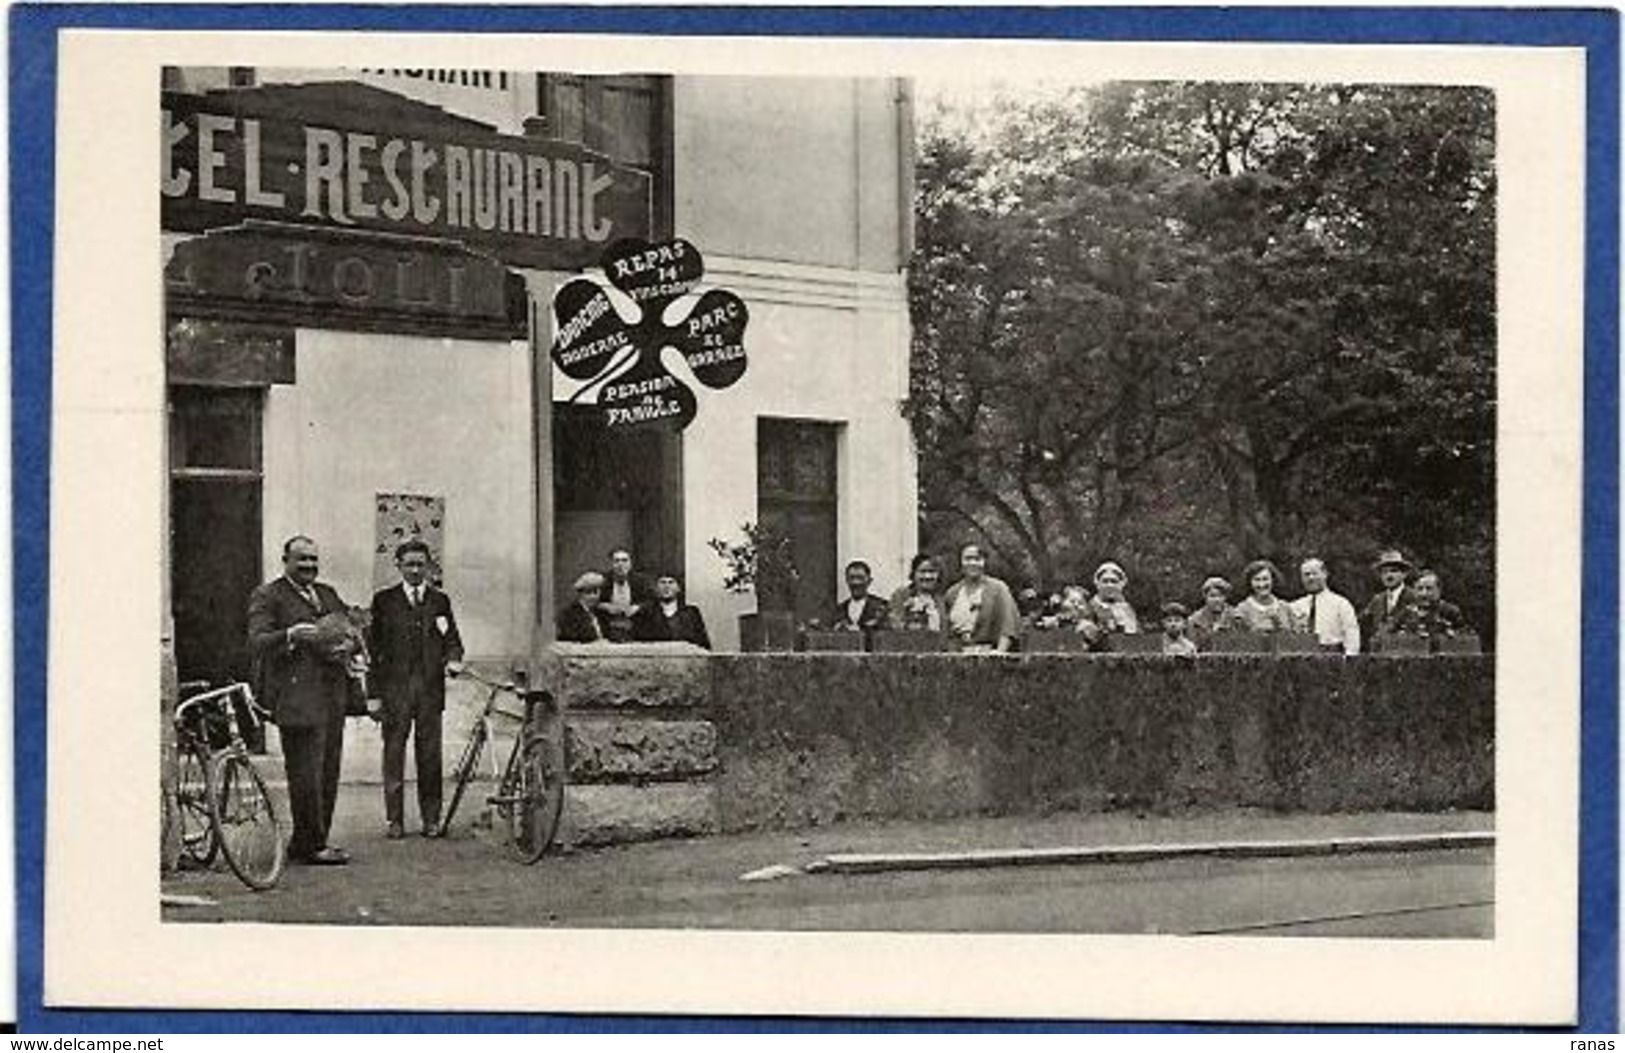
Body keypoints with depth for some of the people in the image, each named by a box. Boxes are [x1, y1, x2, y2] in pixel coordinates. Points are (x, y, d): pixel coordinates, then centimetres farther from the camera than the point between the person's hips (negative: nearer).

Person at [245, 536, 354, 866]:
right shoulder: (267, 597, -1)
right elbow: (257, 642, -11)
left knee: (328, 773, 8)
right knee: (306, 773, -8)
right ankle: (310, 845, -3)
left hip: (332, 693, 7)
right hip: (296, 697, -7)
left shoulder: (327, 594, 21)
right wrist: (290, 635, -28)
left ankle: (309, 842, 16)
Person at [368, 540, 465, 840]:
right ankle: (394, 820, 3)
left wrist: (453, 659, -8)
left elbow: (452, 640, 15)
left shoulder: (440, 601, 13)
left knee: (430, 755, 2)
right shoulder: (384, 600, 6)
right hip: (394, 688, -2)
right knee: (393, 753, -2)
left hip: (430, 688, 2)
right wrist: (374, 692, -3)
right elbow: (372, 647, 4)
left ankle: (431, 819, 9)